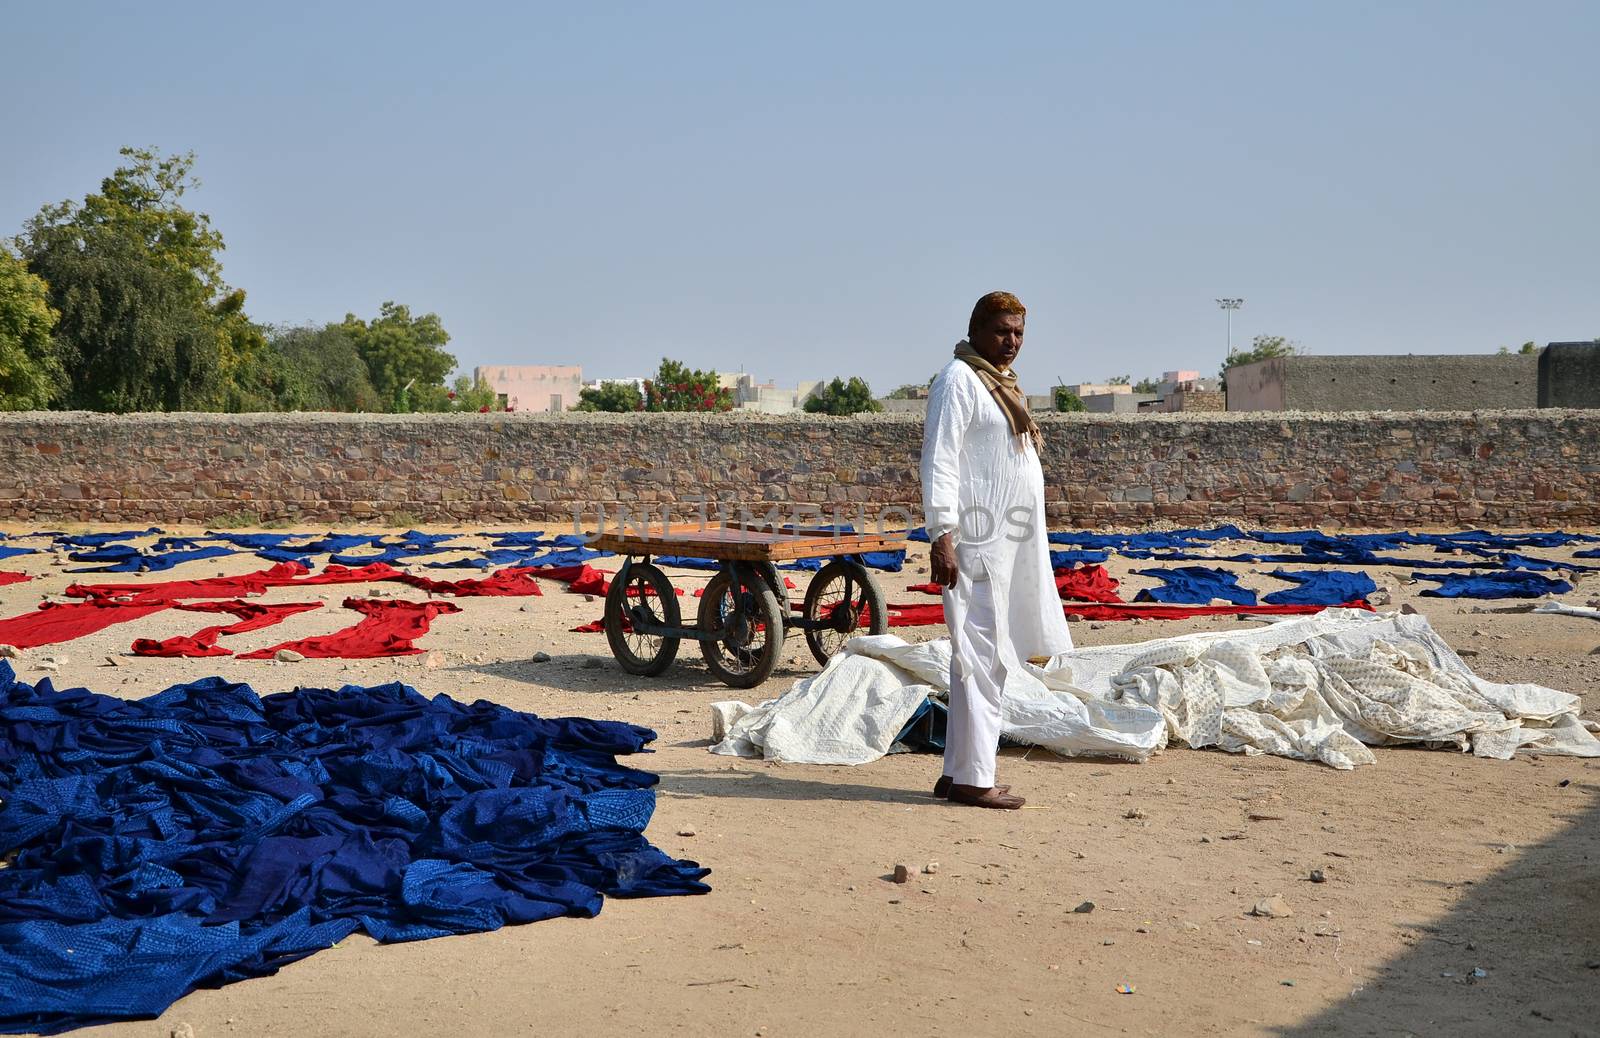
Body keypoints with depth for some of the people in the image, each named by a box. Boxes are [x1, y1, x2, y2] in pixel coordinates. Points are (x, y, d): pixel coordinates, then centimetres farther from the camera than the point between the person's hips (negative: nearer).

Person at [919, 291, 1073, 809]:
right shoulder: (958, 379, -8)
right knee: (981, 657, -9)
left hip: (1009, 542, 10)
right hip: (975, 540, -10)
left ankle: (958, 772, 17)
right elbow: (939, 461, -15)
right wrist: (941, 537, -23)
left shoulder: (1002, 383, 21)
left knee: (988, 658, 11)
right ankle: (972, 777, -5)